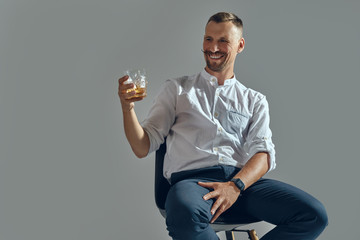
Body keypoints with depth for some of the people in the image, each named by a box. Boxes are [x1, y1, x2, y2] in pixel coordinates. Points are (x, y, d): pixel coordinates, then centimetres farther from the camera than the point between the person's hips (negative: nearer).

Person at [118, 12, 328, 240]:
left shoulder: (255, 100, 23)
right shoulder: (177, 89, 20)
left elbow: (264, 153, 6)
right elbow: (143, 148, 13)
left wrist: (235, 185, -14)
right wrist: (128, 108, -7)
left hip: (244, 180, 3)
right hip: (192, 178, -3)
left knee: (314, 214, -24)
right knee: (186, 217, -41)